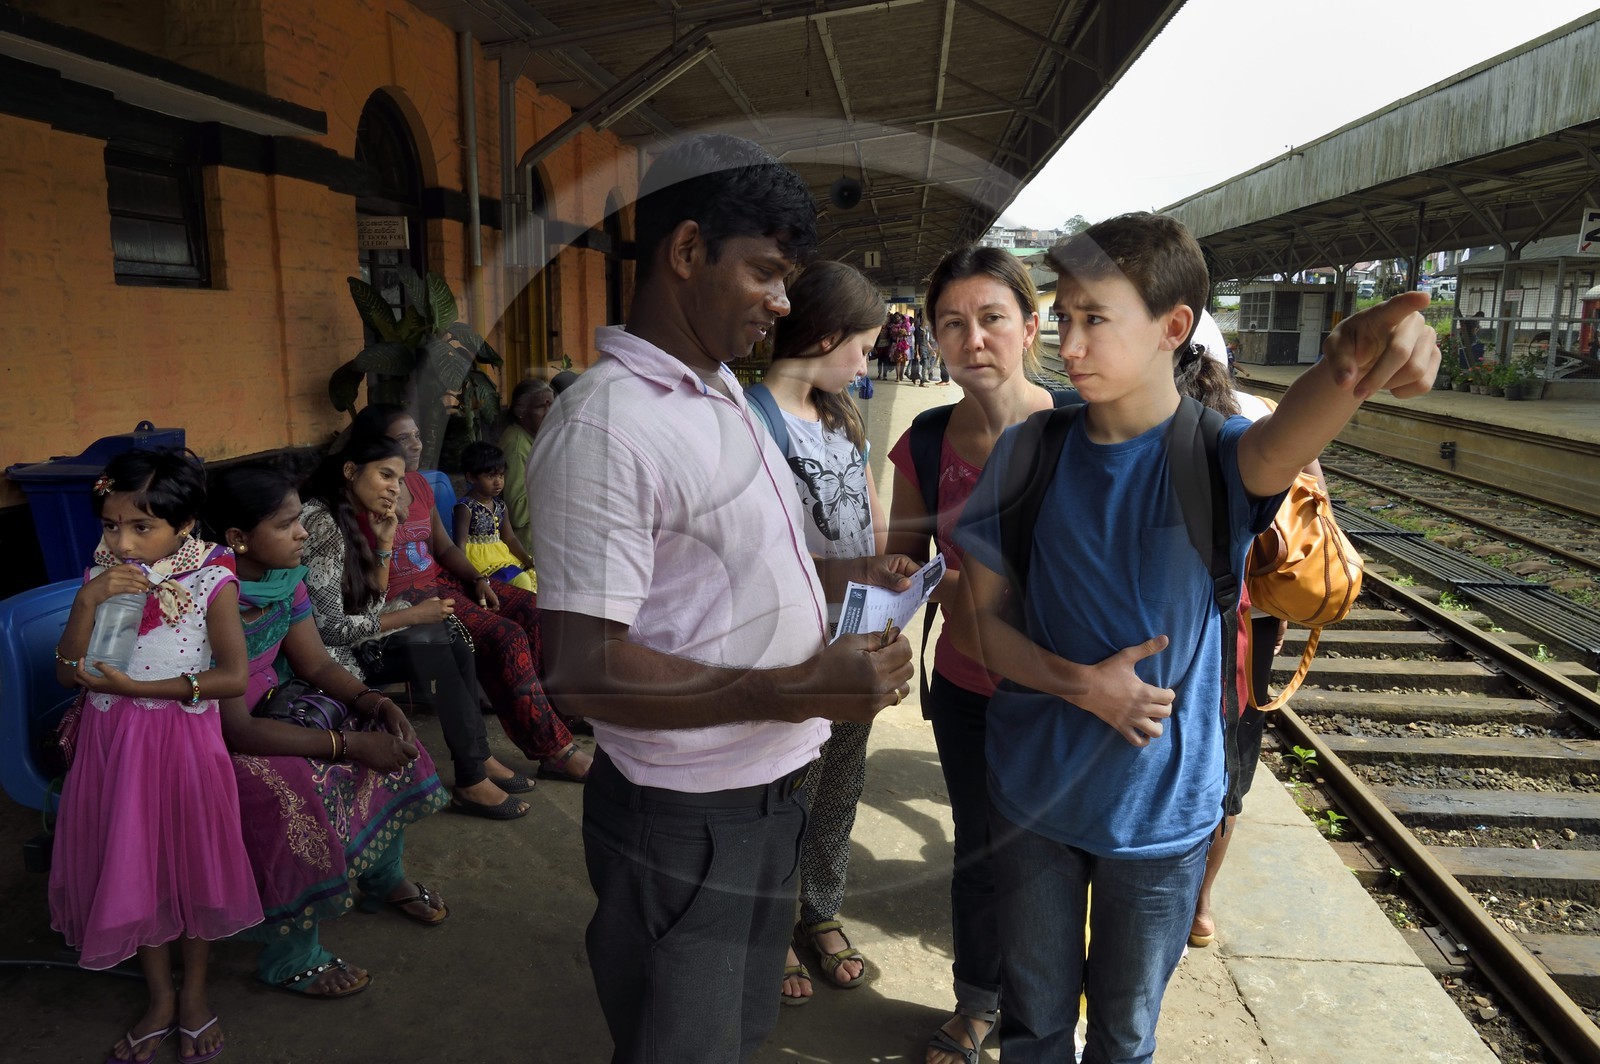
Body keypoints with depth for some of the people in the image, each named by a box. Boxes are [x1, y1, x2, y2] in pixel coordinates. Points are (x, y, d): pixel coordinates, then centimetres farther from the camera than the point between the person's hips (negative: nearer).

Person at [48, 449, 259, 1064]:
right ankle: (159, 1000, 34)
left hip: (184, 742, -3)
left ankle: (194, 994, 34)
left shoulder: (211, 582, -12)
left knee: (191, 863, 12)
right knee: (130, 869, 14)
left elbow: (234, 677, -17)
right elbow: (68, 674, -4)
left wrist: (138, 686, -20)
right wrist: (89, 602, -17)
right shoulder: (101, 580, -1)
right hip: (111, 743, 4)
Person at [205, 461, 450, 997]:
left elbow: (316, 663, 2)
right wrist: (348, 744, -31)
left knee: (386, 734, 0)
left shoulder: (284, 577, -6)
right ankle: (290, 959, -6)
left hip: (271, 706, 8)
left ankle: (384, 878, 23)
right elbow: (237, 730, -31)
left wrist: (371, 702, -16)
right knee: (294, 796, -30)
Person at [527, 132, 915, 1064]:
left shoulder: (725, 394, 9)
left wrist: (840, 573, 5)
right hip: (685, 825, -9)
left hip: (771, 794, 9)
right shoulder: (606, 425, -23)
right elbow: (585, 671, -27)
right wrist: (794, 691, -31)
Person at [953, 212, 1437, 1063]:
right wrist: (1080, 683, -20)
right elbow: (982, 615, -4)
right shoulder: (1029, 453, -9)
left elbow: (1280, 443, -41)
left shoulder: (1214, 456, -15)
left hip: (1161, 809, -1)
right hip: (1031, 792, 2)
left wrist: (1352, 367, -63)